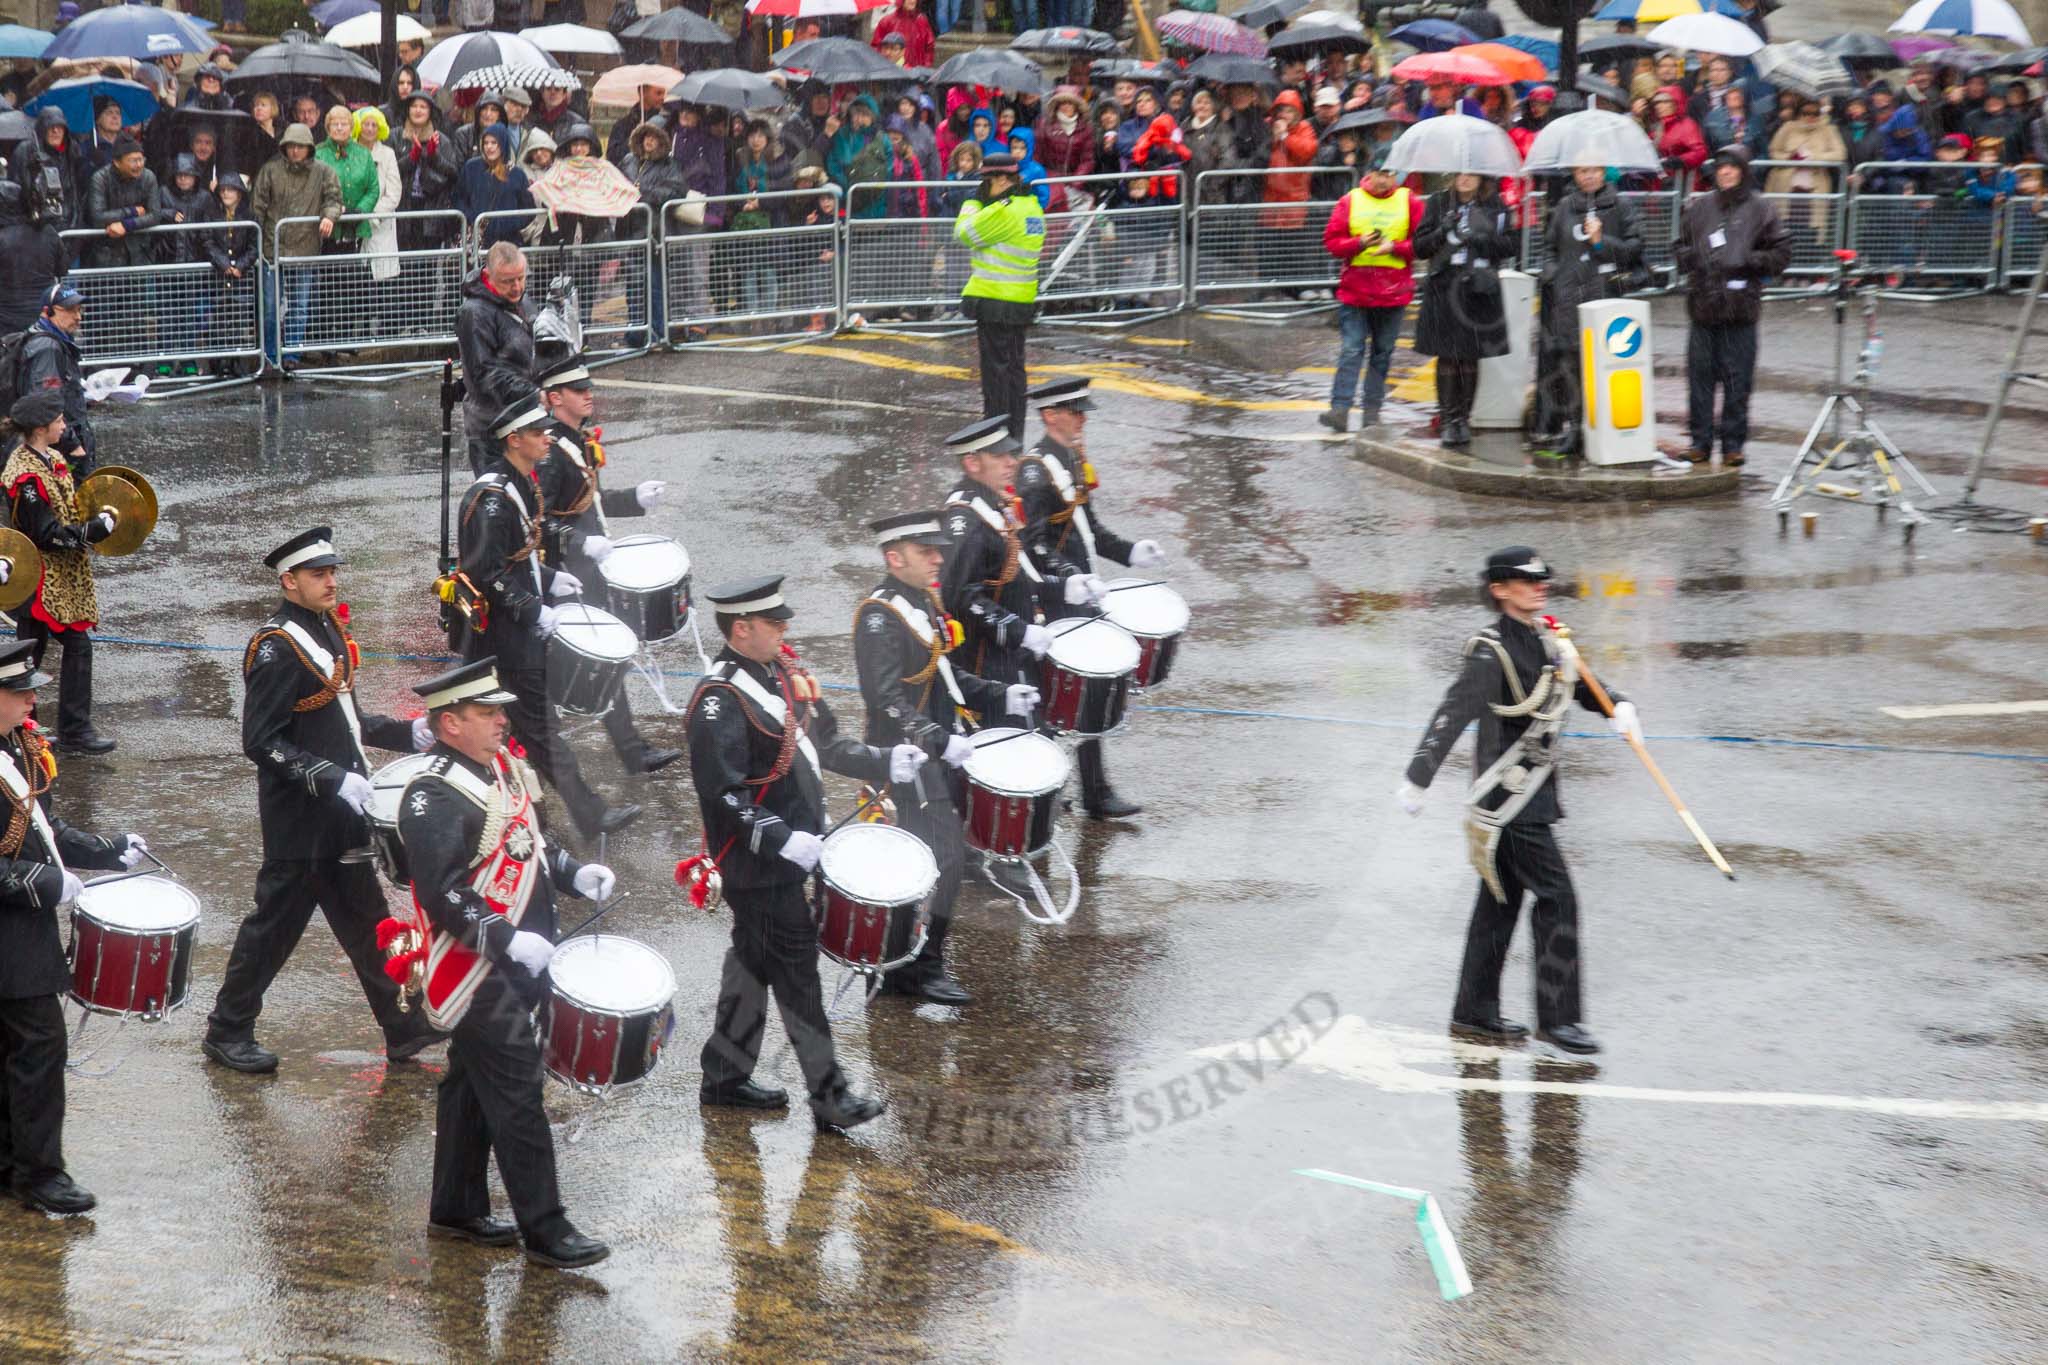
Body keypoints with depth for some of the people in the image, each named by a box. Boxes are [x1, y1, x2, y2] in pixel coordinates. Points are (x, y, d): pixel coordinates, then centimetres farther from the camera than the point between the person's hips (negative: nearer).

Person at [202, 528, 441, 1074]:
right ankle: (228, 1032, 17)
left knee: (366, 922, 15)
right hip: (300, 822, -9)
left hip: (341, 814, 9)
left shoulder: (328, 628, 9)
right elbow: (261, 742, -23)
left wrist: (405, 733, 7)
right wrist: (331, 779, -29)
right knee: (276, 923, 3)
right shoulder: (277, 647, -19)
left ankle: (404, 1028, 22)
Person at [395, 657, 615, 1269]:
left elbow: (532, 842, 22)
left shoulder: (503, 766, 9)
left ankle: (456, 1211, 29)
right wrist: (508, 940, -29)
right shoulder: (435, 799, -21)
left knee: (472, 1089, 18)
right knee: (518, 1095, -5)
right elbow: (441, 893, -25)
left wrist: (573, 874, 4)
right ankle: (544, 1231, 1)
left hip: (514, 965, 9)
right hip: (478, 974, -9)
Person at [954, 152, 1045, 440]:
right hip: (1022, 301, 9)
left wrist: (974, 201, 0)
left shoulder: (1004, 211, -19)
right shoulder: (1033, 208, 10)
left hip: (994, 301, -9)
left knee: (995, 365, -2)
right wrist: (983, 203, 10)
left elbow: (965, 233, -12)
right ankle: (1016, 432, 20)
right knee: (1014, 366, 14)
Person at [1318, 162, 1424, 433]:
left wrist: (1394, 247, -14)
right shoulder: (1350, 201, 4)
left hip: (1393, 293, 1)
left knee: (1383, 353, 8)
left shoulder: (1410, 202, 4)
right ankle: (1340, 409, -13)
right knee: (1351, 350, -8)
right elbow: (1332, 241, 1)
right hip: (1354, 290, -1)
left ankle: (1371, 409, 15)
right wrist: (1360, 243, -15)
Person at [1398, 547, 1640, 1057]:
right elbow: (1452, 715, -23)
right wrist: (1418, 779, -28)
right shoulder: (1492, 652, -17)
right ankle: (1558, 1015, -3)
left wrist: (1618, 706, -2)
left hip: (1534, 790, 9)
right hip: (1508, 796, -9)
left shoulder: (1546, 641, 10)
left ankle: (1475, 1011, 22)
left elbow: (1583, 686, 20)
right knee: (1556, 897, -9)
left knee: (1501, 900, 14)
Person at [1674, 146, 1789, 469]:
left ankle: (1733, 443, 8)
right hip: (1703, 305, 3)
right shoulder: (1700, 207, 12)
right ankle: (1701, 441, 11)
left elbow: (1782, 253, 4)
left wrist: (1748, 260, -10)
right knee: (1700, 375, 3)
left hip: (1741, 308, -3)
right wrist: (1692, 259, 1)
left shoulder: (1760, 209, 4)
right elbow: (1682, 246, 22)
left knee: (1737, 378, 0)